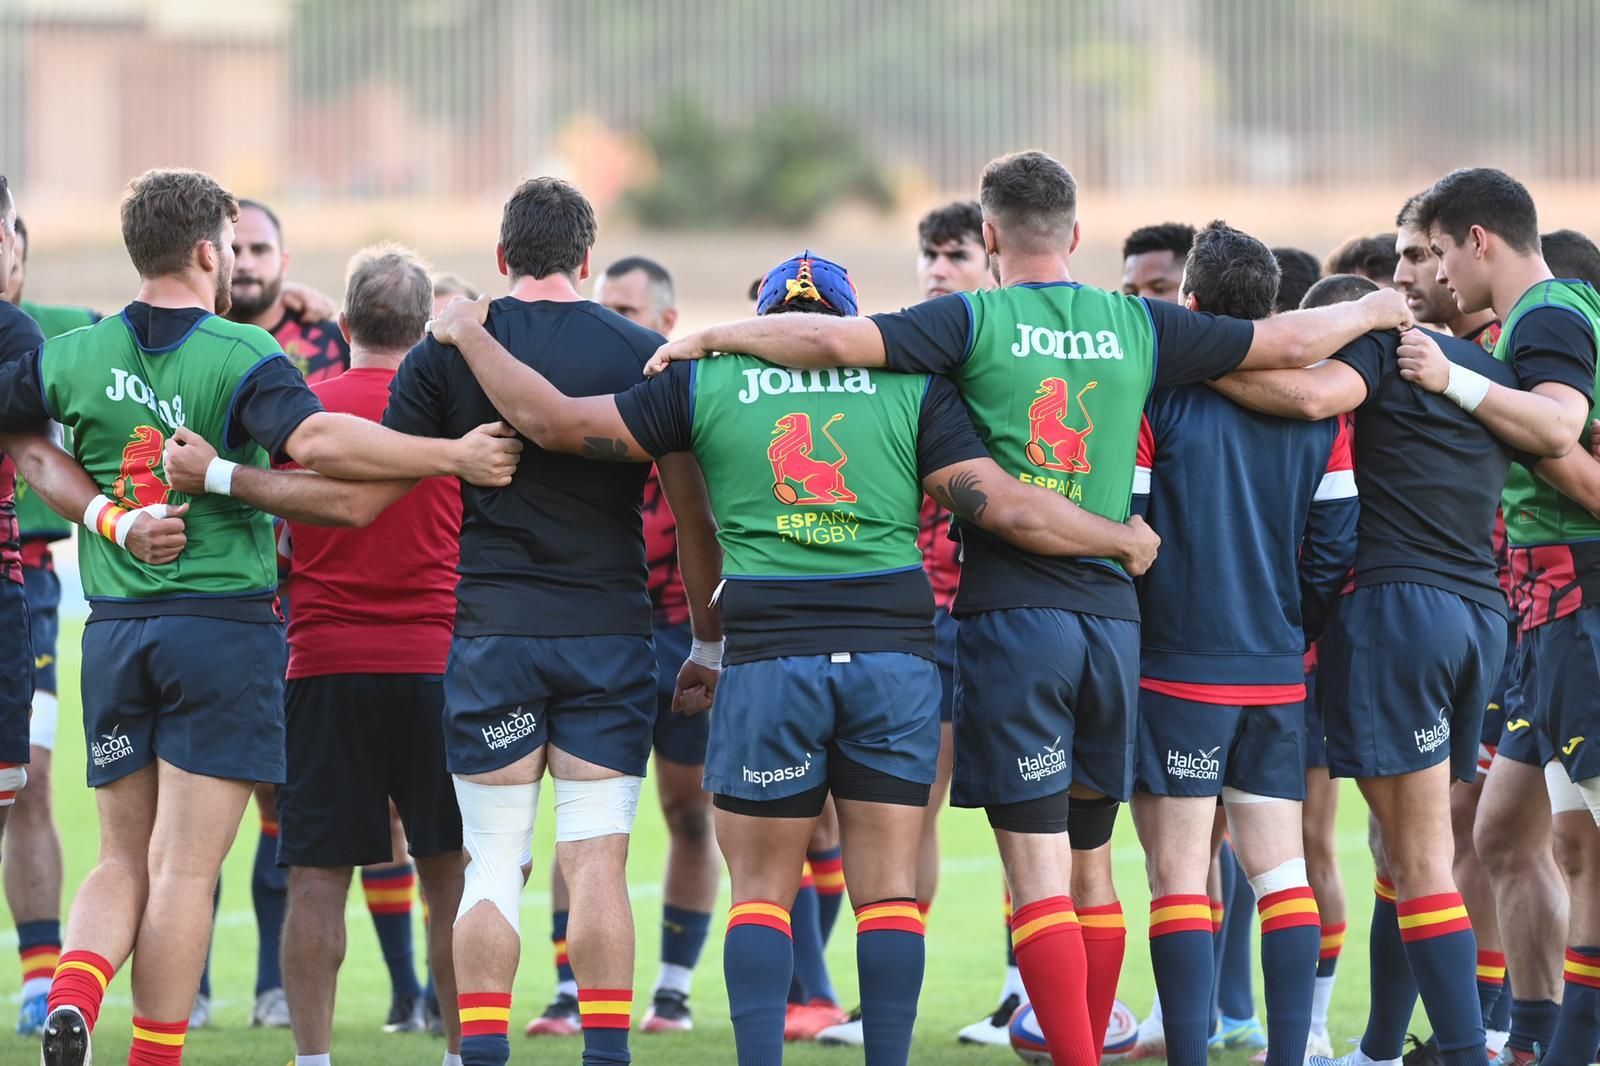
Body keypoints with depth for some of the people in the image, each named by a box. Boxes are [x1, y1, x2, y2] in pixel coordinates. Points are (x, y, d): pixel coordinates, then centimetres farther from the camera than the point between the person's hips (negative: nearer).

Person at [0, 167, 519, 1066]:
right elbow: (314, 440, -28)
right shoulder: (241, 356, -11)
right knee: (185, 867, -1)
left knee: (123, 863, 13)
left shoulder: (74, 358, 4)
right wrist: (455, 456, -25)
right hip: (224, 625, -4)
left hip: (114, 632, 4)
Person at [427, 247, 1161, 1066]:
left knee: (760, 890, 7)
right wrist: (1125, 540, 13)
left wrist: (469, 334, 22)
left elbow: (553, 421, 7)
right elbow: (1005, 507, -1)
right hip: (895, 654, 1)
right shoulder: (911, 385, 6)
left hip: (768, 659, -1)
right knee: (888, 889, 6)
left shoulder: (706, 382, 6)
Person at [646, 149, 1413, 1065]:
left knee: (1038, 867, -6)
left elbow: (834, 341, -15)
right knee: (1091, 857, 16)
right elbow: (1287, 343, 12)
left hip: (1009, 611, -4)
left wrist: (711, 337, -1)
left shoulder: (973, 322, -3)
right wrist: (1373, 313, 32)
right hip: (1111, 609, 4)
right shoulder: (1138, 327, 7)